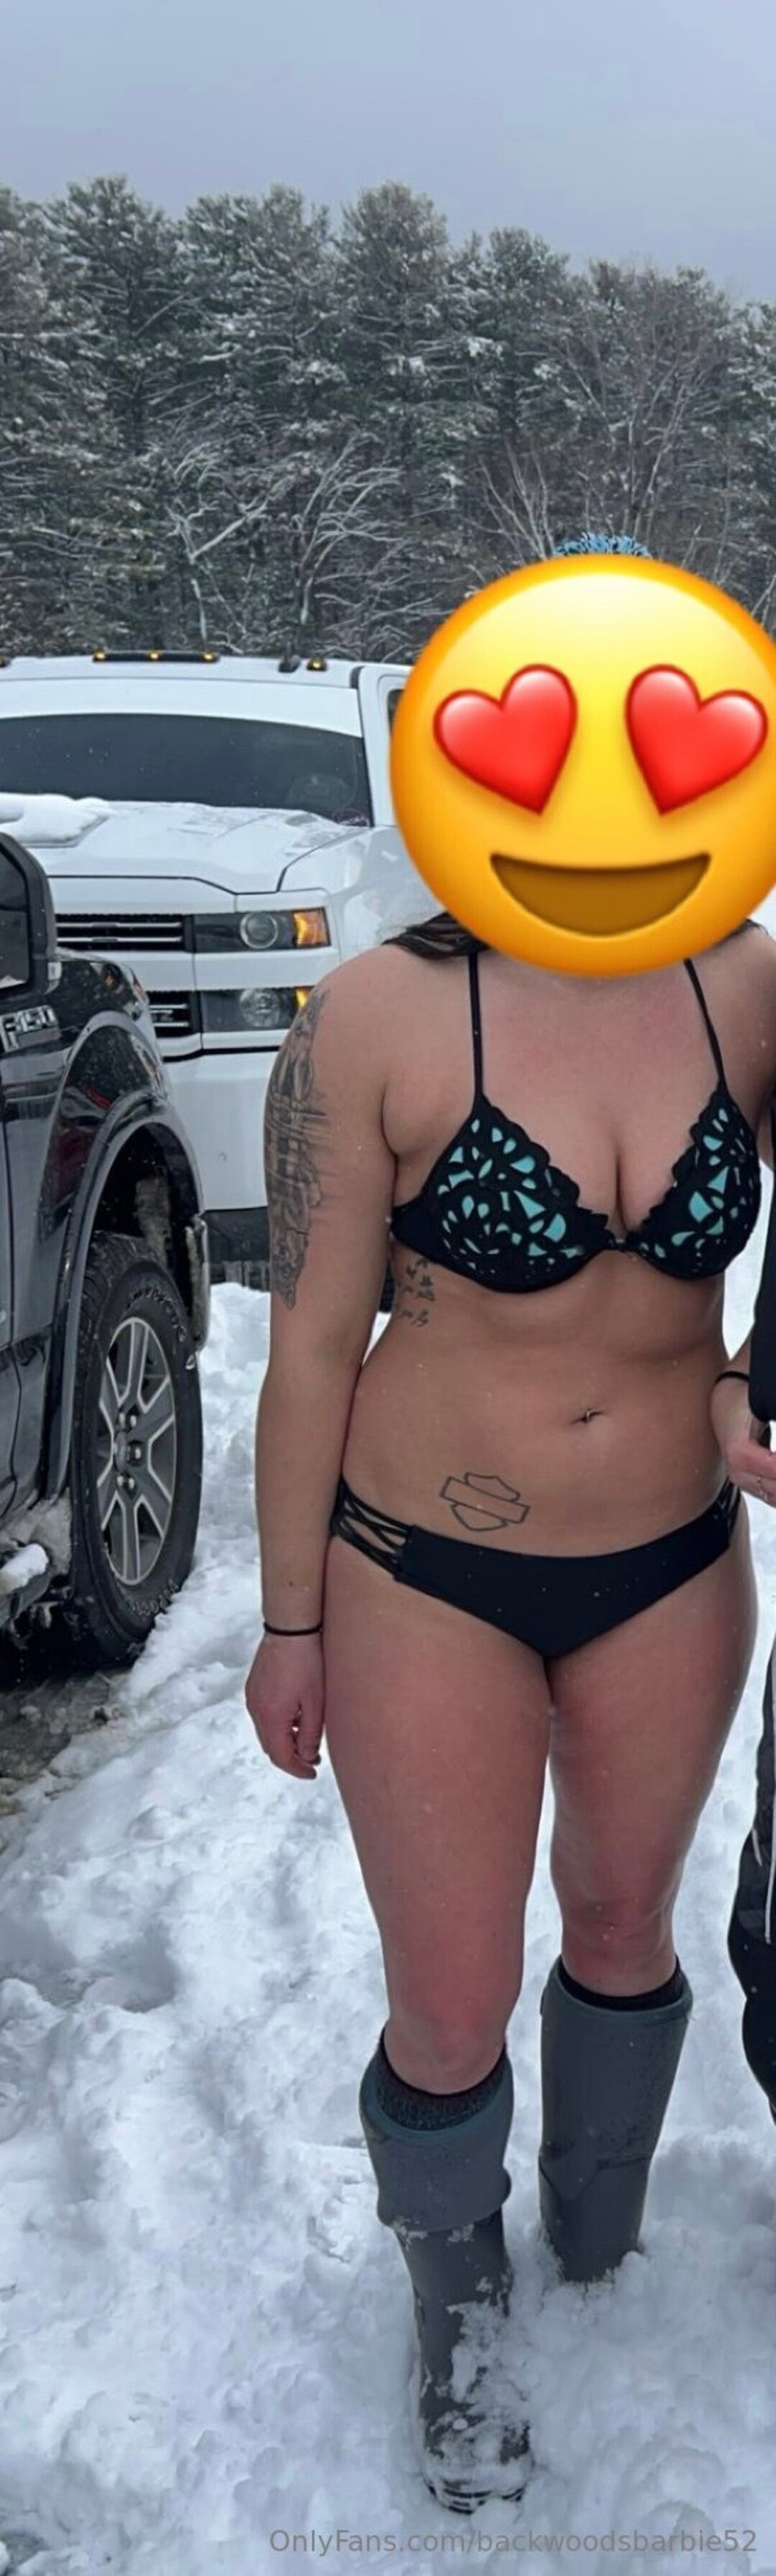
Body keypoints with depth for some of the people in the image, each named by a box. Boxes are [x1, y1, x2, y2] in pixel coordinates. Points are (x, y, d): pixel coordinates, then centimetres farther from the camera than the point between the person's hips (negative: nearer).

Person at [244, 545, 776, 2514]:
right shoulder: (380, 1021, -18)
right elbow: (312, 1350, -10)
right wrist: (291, 1627, -4)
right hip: (430, 1576, -3)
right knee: (450, 2015, 9)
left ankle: (595, 2236, 55)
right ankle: (456, 2312, 43)